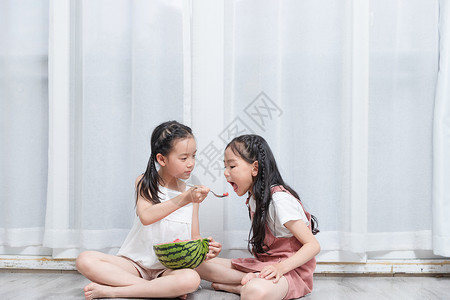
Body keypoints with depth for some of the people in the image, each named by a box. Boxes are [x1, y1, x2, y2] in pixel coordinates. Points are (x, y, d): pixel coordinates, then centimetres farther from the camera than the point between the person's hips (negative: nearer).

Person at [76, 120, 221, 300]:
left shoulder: (192, 193, 6)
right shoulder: (145, 183, -2)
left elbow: (194, 237, 9)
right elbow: (146, 217, -21)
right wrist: (184, 199, -29)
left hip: (170, 268, 1)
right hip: (136, 263, 0)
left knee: (191, 279, -34)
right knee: (85, 260, -23)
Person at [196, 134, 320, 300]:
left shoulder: (280, 199, -18)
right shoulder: (253, 199, 9)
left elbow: (313, 245, -20)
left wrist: (281, 267, -30)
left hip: (290, 269, -9)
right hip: (262, 266, 9)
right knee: (201, 263, -1)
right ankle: (252, 281, -12)